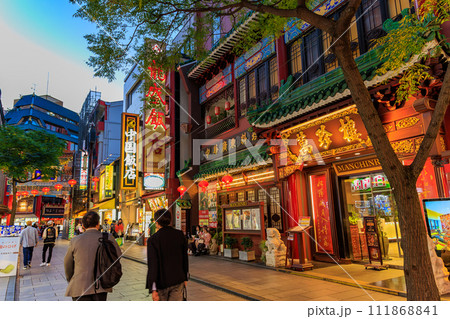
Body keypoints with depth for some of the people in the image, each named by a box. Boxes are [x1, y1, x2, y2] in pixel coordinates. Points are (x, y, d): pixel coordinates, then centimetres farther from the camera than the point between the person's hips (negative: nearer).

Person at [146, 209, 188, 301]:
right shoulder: (180, 235, -3)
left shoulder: (153, 240, -14)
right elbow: (185, 259, 5)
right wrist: (185, 278, 17)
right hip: (178, 281, 2)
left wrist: (153, 289, -10)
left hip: (162, 283, -2)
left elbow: (153, 266, -15)